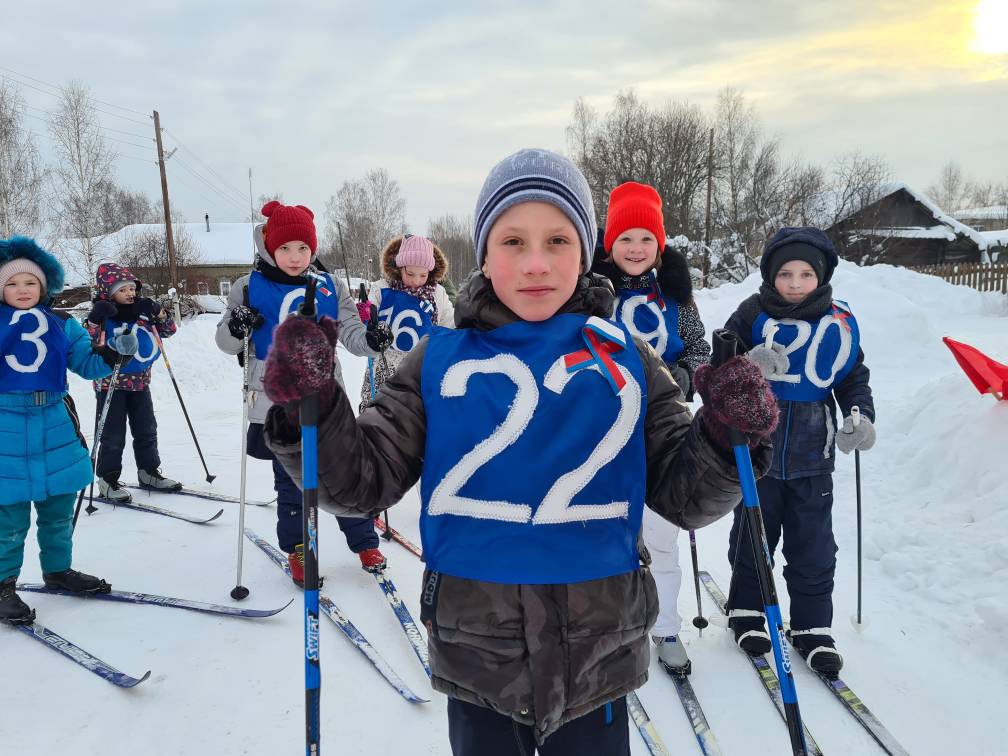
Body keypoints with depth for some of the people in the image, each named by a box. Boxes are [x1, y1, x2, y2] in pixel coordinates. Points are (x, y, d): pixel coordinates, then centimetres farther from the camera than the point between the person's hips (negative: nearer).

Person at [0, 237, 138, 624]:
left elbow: (88, 363, 7)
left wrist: (116, 351, -9)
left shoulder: (62, 325, 7)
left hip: (56, 426, 3)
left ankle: (57, 570, 34)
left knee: (59, 511, 16)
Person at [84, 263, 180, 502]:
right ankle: (107, 479, 11)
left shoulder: (143, 312, 2)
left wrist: (161, 314, -8)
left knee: (147, 430, 13)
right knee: (113, 435, 0)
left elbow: (168, 330, 11)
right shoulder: (103, 315, -12)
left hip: (140, 382, 5)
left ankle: (149, 471, 27)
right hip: (111, 385, -5)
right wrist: (93, 321, -31)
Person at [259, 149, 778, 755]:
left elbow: (685, 497, -1)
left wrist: (727, 435, -20)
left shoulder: (625, 358, -3)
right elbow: (364, 481, -4)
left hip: (599, 657, 1)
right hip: (476, 658, 0)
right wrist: (309, 409, -21)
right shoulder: (441, 360, -5)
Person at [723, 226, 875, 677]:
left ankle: (812, 627, 25)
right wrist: (748, 366, -28)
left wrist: (860, 416, -9)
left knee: (813, 547, 9)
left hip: (812, 457, 2)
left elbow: (854, 378, 10)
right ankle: (747, 611, 33)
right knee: (752, 537, 13)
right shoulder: (753, 315, -8)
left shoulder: (839, 322, -1)